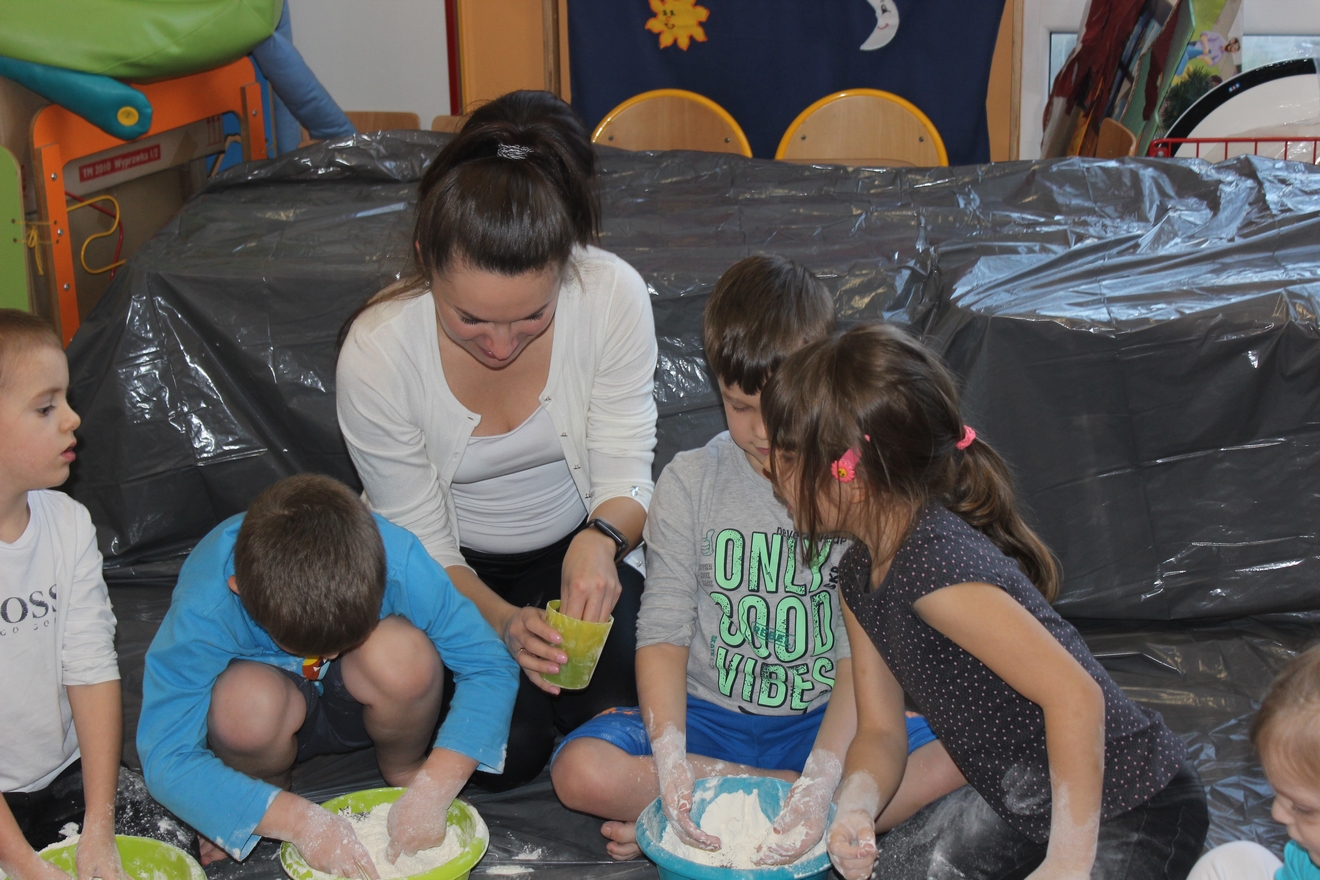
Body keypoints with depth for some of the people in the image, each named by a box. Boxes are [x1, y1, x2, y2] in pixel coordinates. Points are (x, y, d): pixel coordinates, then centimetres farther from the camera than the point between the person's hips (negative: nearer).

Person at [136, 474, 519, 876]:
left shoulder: (398, 560, -32)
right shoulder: (202, 611, -34)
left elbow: (490, 668, -25)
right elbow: (165, 762, -32)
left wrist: (429, 792, -34)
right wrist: (300, 821, -39)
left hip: (355, 706, 1)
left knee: (403, 655, -33)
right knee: (249, 698, -36)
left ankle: (405, 771, -3)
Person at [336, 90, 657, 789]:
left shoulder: (613, 295, -26)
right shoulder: (376, 351, -28)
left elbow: (624, 478, -16)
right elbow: (422, 547, -17)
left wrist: (600, 540, -39)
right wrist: (503, 622, -35)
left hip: (574, 552, 1)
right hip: (458, 571, -1)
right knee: (506, 755, -19)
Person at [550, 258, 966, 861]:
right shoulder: (689, 482, -4)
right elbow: (663, 634, -8)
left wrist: (821, 781, -28)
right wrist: (670, 765, -25)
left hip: (823, 719, 1)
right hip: (710, 716, 0)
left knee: (957, 753, -25)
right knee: (581, 771, -25)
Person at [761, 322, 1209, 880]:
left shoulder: (935, 566, -30)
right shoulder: (859, 574, 0)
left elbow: (1075, 693, -34)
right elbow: (881, 730, 2)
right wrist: (854, 810, -19)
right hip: (1022, 798, 9)